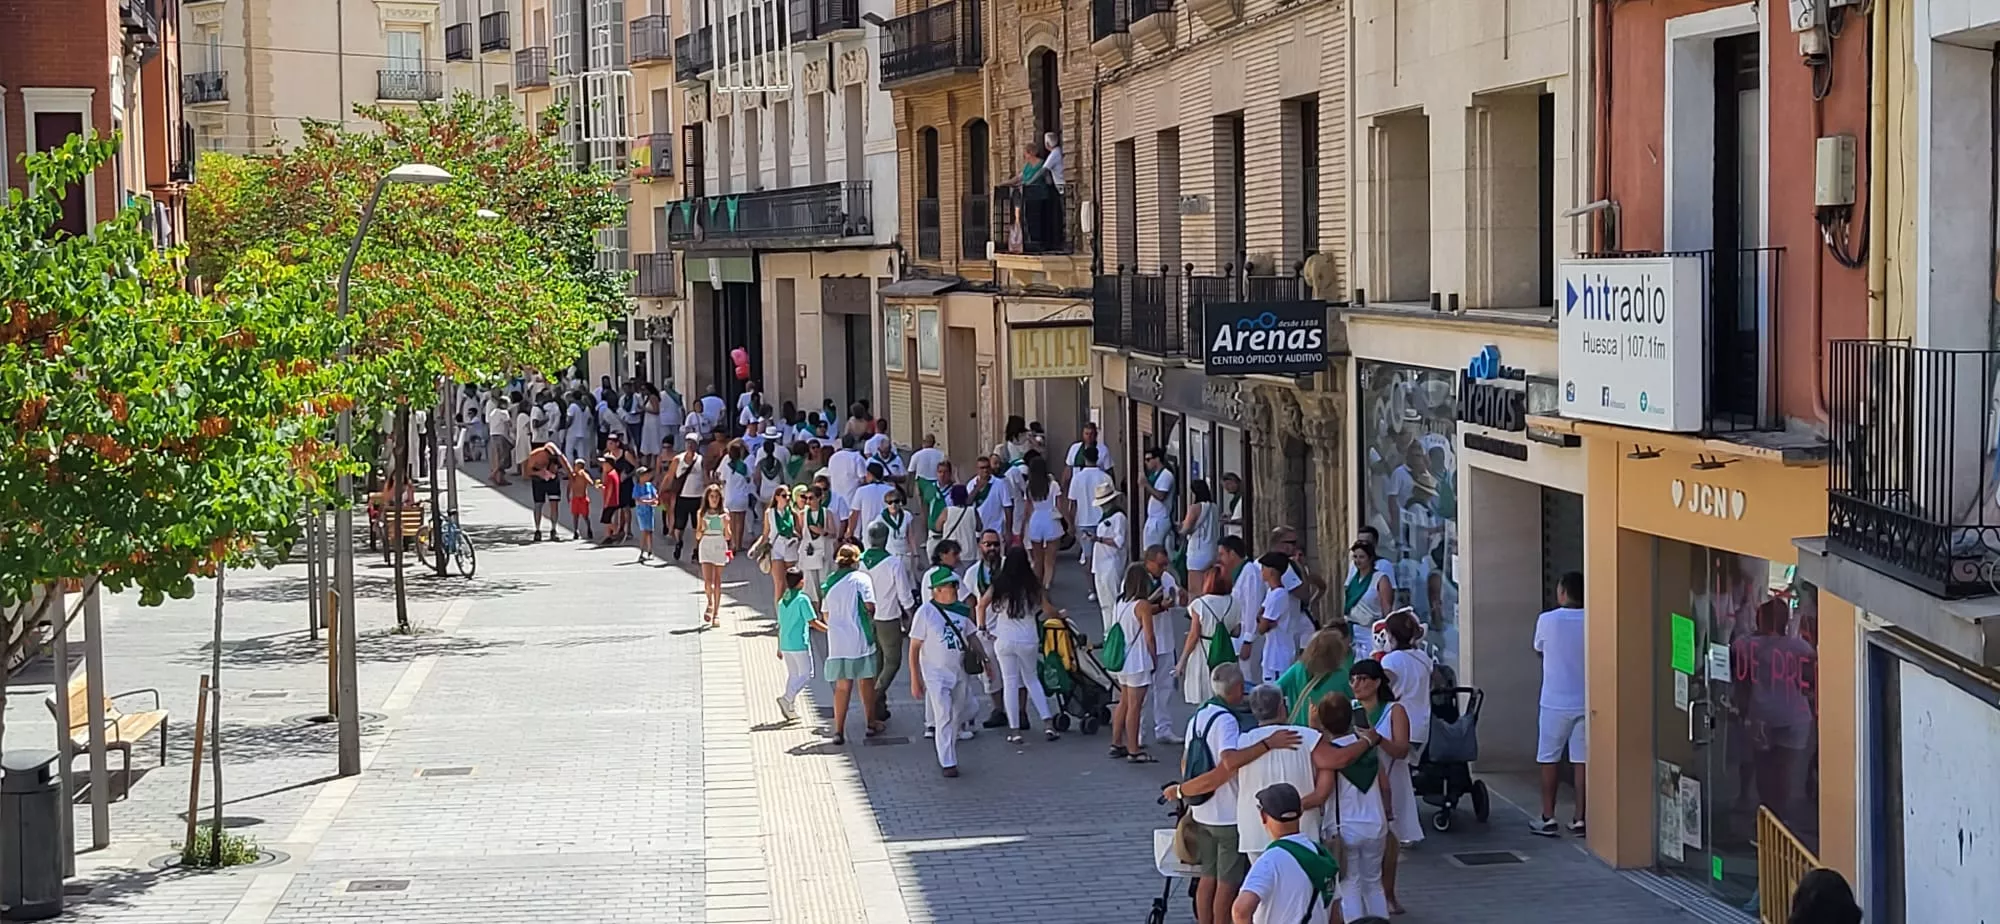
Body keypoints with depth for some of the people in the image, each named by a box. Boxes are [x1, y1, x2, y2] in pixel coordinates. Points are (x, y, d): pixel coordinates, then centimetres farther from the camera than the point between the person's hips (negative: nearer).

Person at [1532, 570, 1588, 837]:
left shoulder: (1547, 620, -9)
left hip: (1556, 702, -2)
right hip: (1586, 702, 2)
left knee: (1549, 759, 7)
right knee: (1582, 760, 6)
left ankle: (1548, 818, 7)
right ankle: (1579, 819, 8)